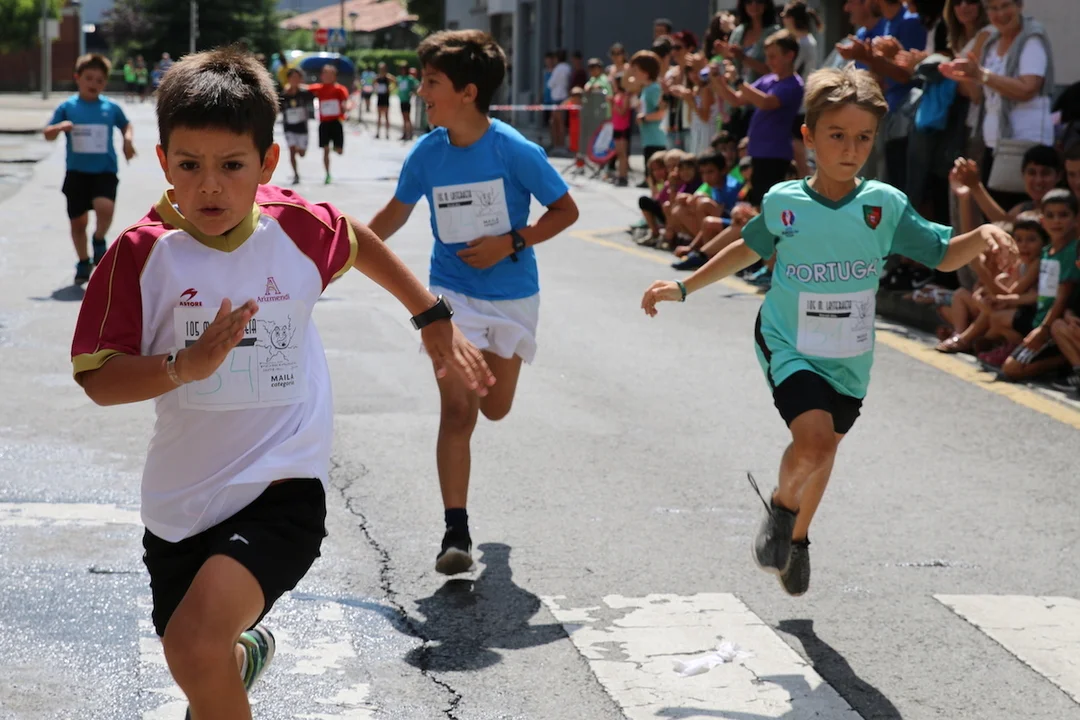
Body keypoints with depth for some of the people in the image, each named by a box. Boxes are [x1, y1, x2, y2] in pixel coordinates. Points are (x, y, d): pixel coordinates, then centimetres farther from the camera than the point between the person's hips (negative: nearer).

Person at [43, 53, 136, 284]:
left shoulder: (111, 108, 3)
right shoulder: (67, 107, 0)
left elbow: (126, 125, 21)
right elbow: (48, 135, 1)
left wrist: (128, 139, 0)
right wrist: (59, 127, -20)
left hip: (105, 170, -1)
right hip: (77, 172, 1)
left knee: (105, 207, -26)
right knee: (78, 221, 6)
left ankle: (99, 241, 4)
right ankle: (83, 262, 26)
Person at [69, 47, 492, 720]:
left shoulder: (297, 227, -8)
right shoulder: (143, 252, -11)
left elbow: (360, 241, 16)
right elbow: (98, 379, -12)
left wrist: (436, 319, 19)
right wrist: (186, 365, -28)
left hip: (282, 488, -3)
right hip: (181, 502, 3)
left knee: (196, 643, -28)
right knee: (195, 663, 24)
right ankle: (247, 649, 60)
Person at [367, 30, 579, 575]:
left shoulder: (516, 152, -18)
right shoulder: (426, 153, -8)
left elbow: (566, 210, -8)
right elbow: (395, 213, 8)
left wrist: (510, 243, -20)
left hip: (511, 295, -1)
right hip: (451, 293, 1)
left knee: (494, 408, 15)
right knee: (457, 410, -11)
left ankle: (486, 368, 54)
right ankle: (456, 534, -7)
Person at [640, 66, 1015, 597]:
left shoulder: (885, 205, -11)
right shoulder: (783, 203, -10)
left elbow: (942, 254, -4)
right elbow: (749, 248, 9)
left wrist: (983, 236, -25)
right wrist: (683, 288, 12)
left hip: (849, 358, 3)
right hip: (788, 347, -2)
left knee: (823, 449, 18)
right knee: (814, 440, -25)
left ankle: (797, 539, 46)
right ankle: (781, 507, 7)